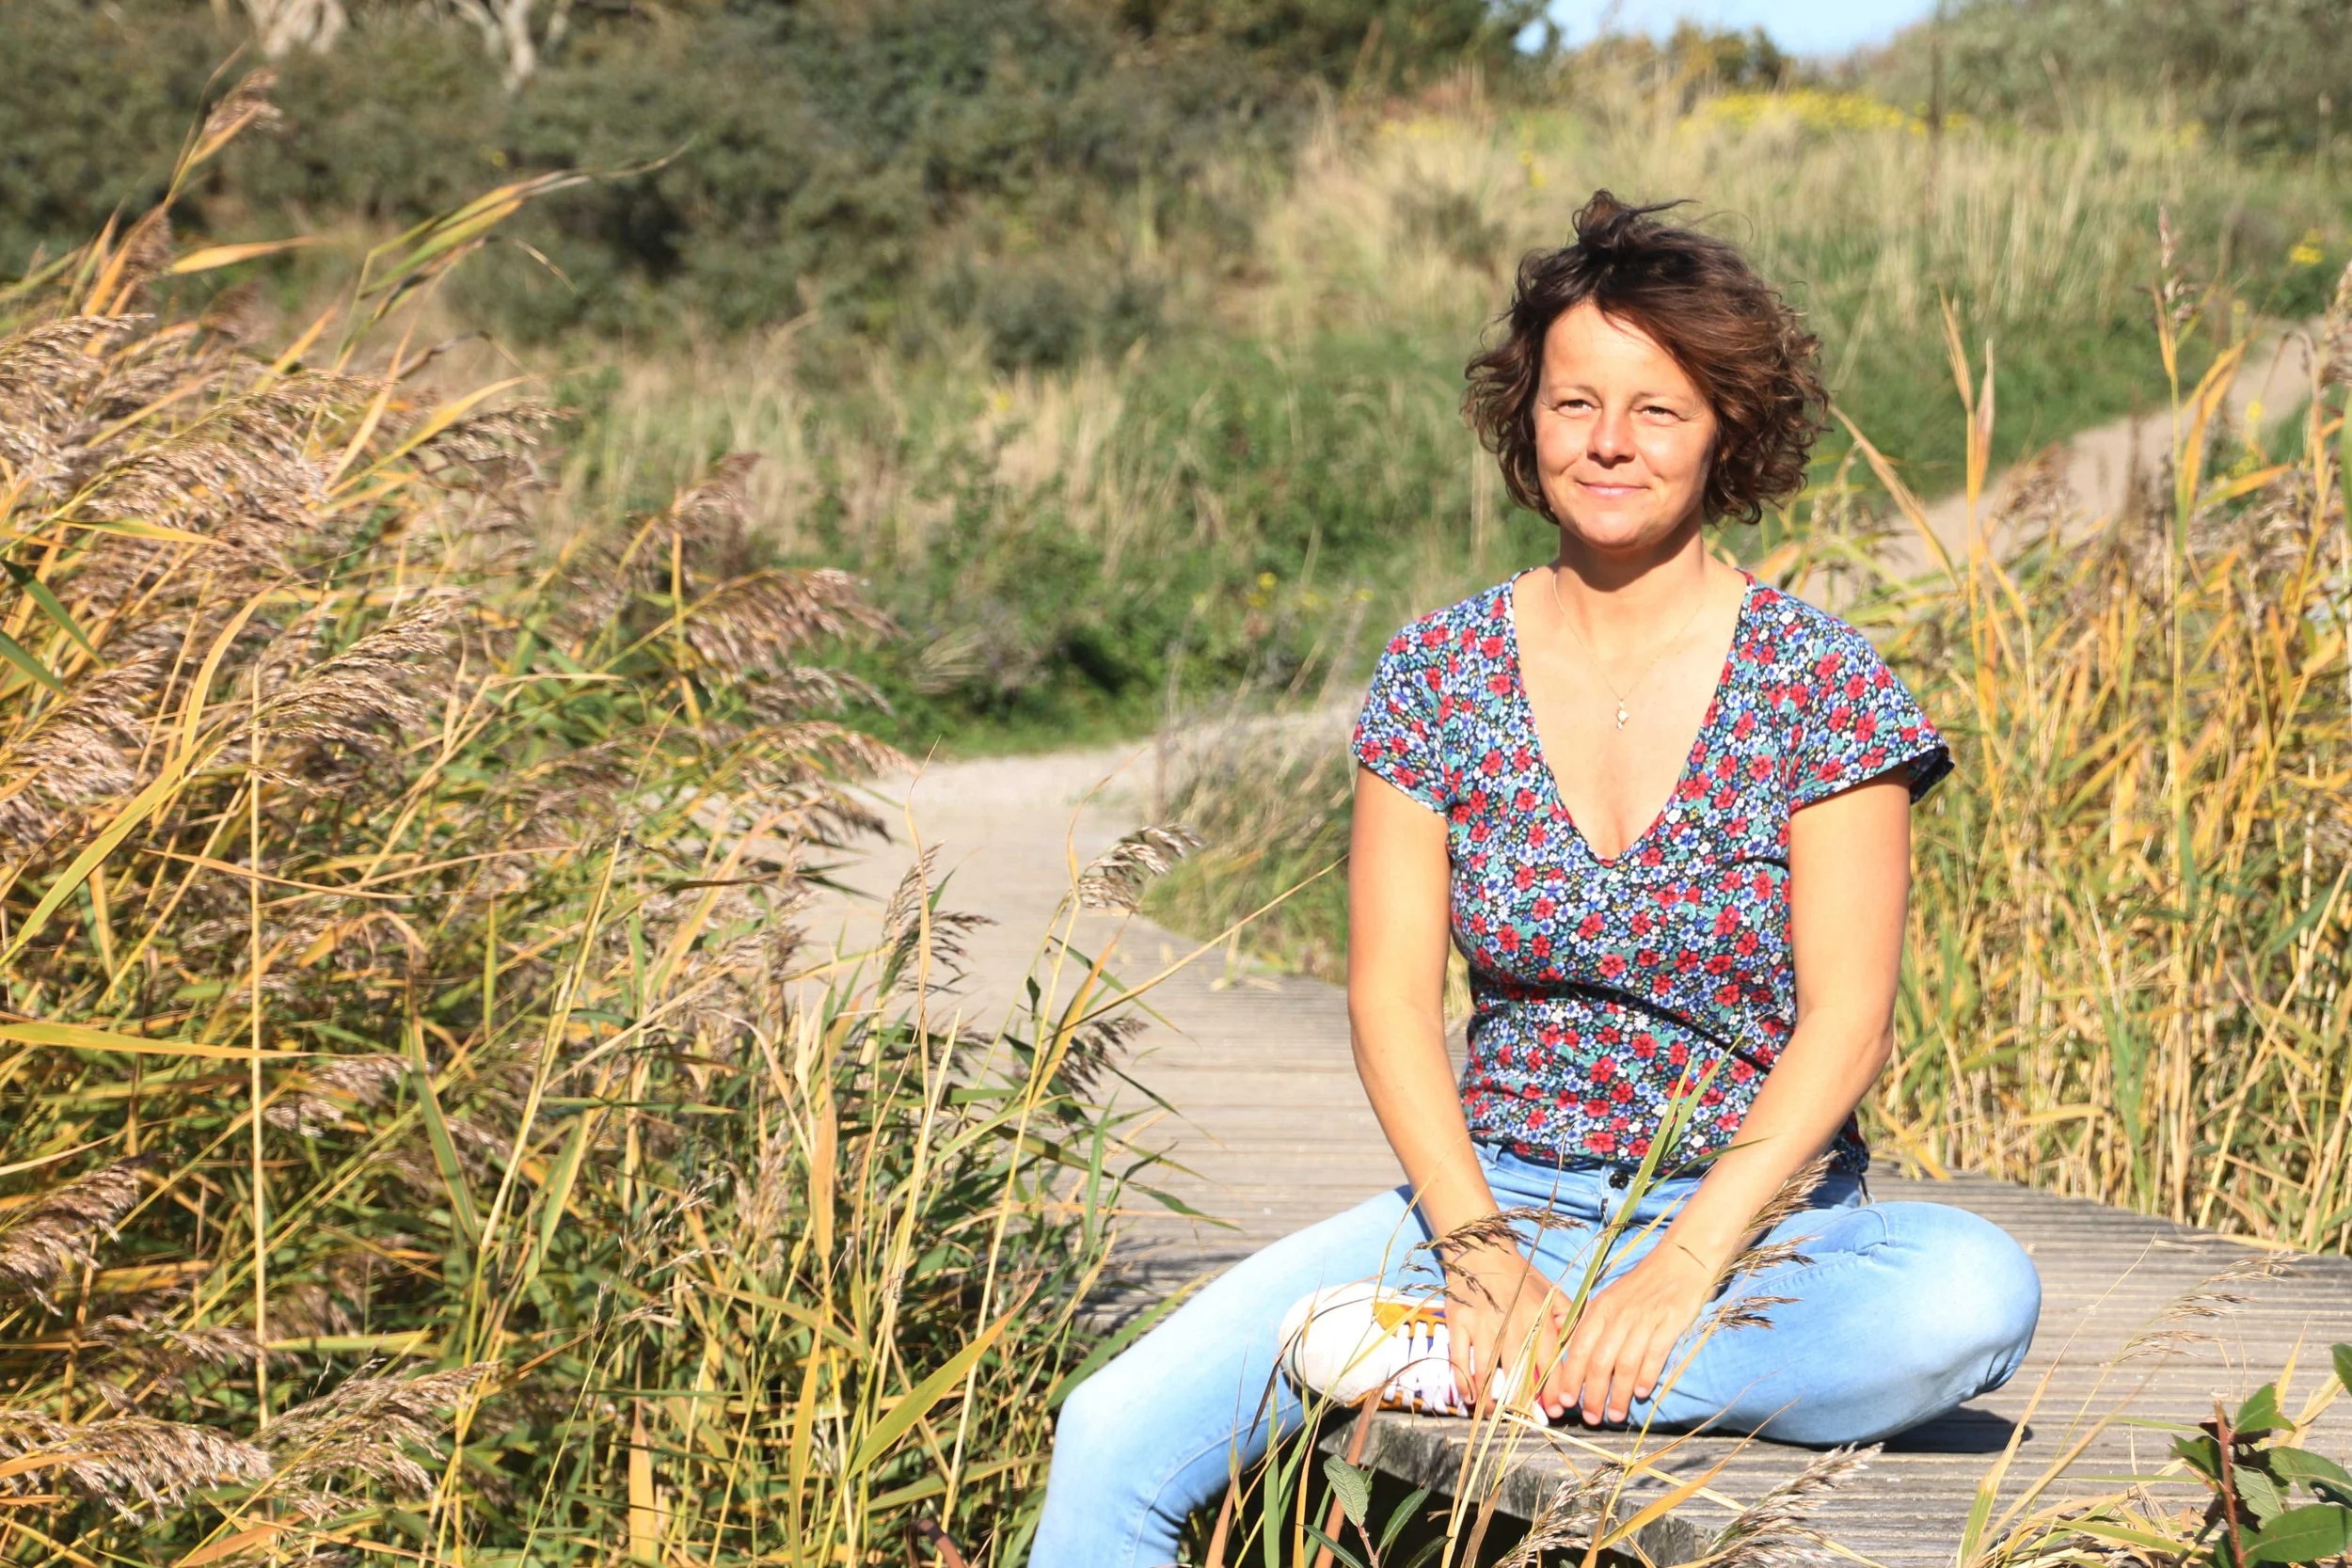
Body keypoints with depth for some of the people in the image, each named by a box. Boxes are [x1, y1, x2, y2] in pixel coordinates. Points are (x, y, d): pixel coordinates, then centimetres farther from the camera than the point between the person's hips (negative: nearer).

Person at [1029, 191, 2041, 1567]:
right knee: (1115, 1441, -21)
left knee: (1974, 1291, -36)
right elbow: (1393, 996, -1)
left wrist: (1686, 1263, -22)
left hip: (1763, 1217, 0)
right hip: (1498, 1195, 0)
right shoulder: (1439, 675, 3)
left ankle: (1493, 1377, -23)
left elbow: (1847, 1019, -10)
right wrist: (1481, 1246, -16)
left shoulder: (1822, 682, -4)